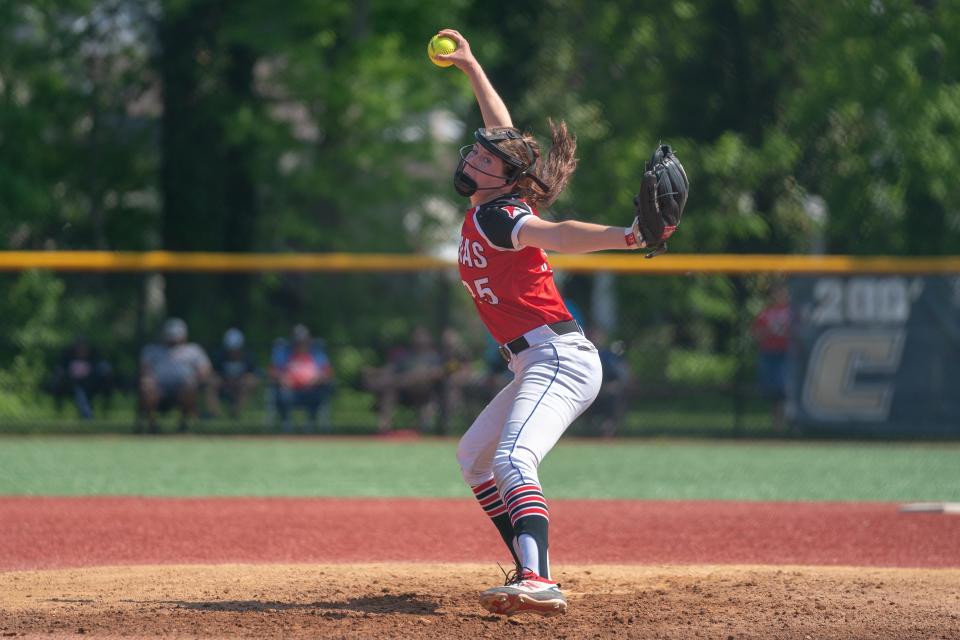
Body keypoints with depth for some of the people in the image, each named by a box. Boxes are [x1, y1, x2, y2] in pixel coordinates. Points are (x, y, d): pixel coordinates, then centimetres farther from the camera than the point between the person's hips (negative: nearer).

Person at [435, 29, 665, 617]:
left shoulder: (494, 216, -12)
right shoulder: (492, 206, 13)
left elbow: (557, 235, -31)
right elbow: (504, 130, 31)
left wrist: (628, 237, -49)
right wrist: (470, 66, 39)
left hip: (558, 358, -11)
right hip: (539, 367, 11)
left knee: (513, 462, -32)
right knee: (474, 457, 25)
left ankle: (539, 584, -52)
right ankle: (529, 571, 21)